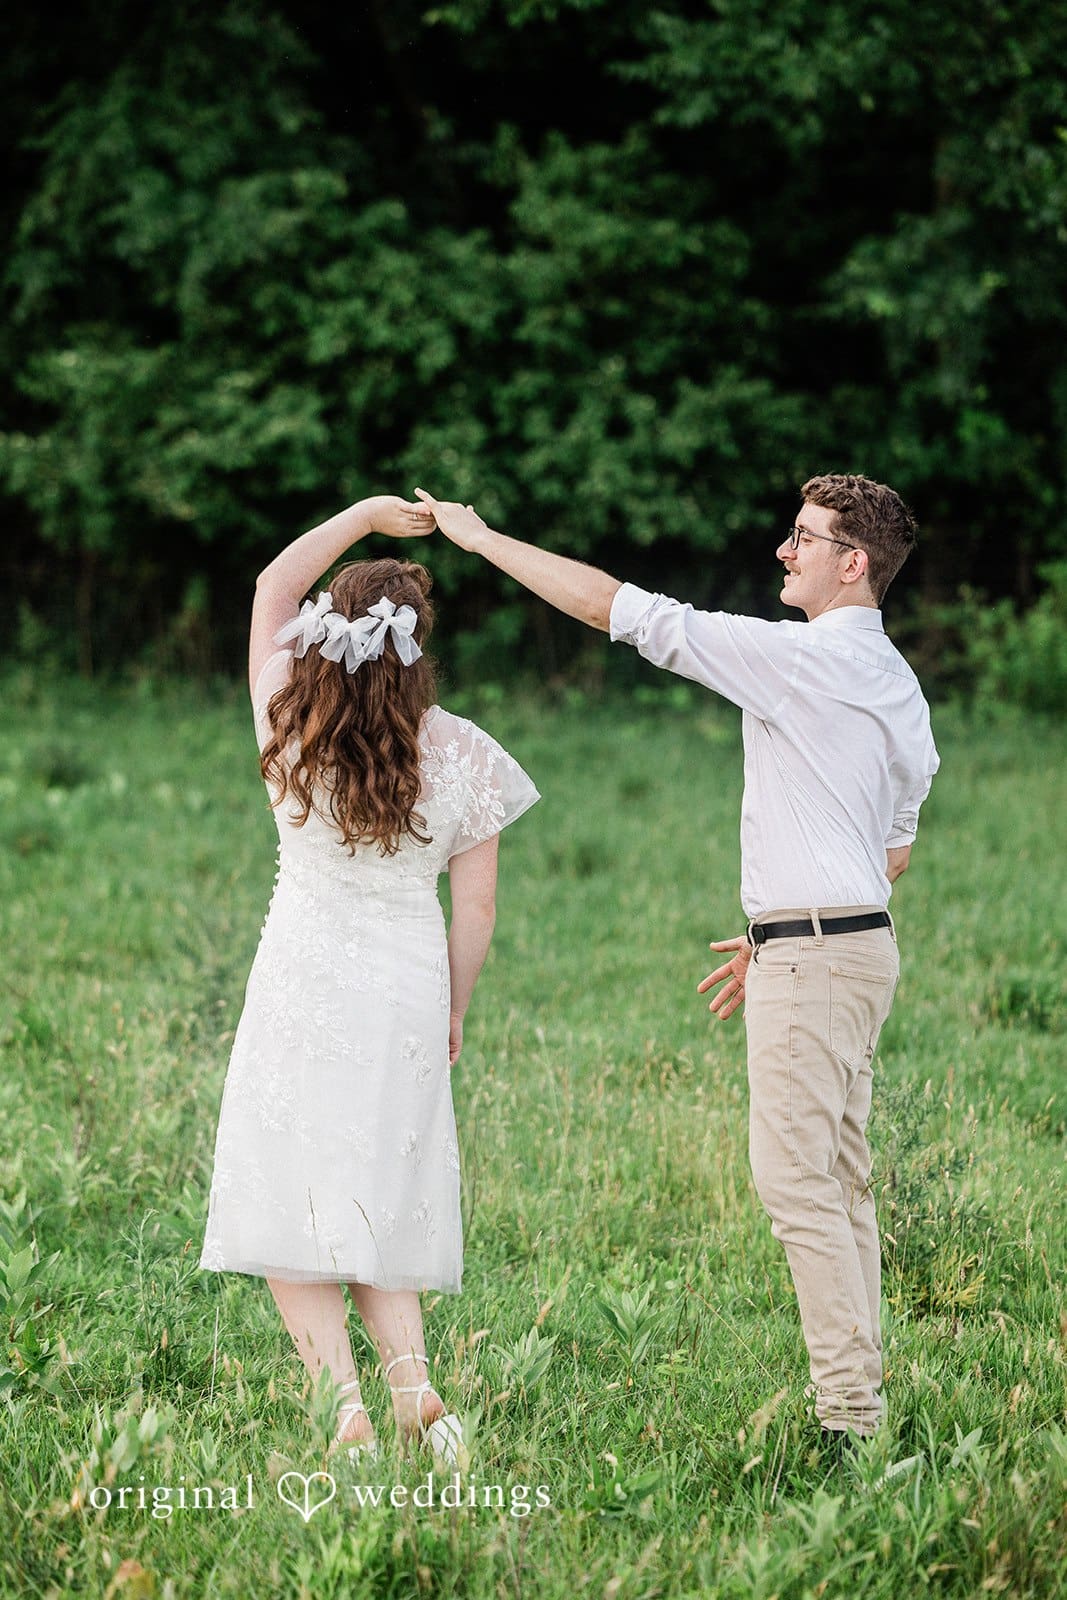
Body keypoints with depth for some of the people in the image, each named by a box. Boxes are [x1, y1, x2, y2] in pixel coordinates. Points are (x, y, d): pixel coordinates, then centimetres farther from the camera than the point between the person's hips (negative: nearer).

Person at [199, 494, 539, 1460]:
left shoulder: (293, 726, -6)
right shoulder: (460, 756, -6)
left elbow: (273, 588, 11)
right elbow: (475, 911, 0)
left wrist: (369, 514, 13)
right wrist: (453, 1013, 14)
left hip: (301, 989, -1)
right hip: (407, 994, 2)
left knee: (292, 1209, 1)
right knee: (381, 1206, 14)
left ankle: (346, 1406, -12)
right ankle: (412, 1380, -5)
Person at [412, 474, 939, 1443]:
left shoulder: (801, 657, -14)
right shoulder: (896, 682, 15)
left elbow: (622, 611, -13)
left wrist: (484, 538, -5)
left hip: (809, 956, -10)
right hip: (860, 938, 10)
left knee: (797, 1181, -9)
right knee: (841, 1181, 12)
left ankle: (849, 1417, -12)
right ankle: (863, 1393, 13)